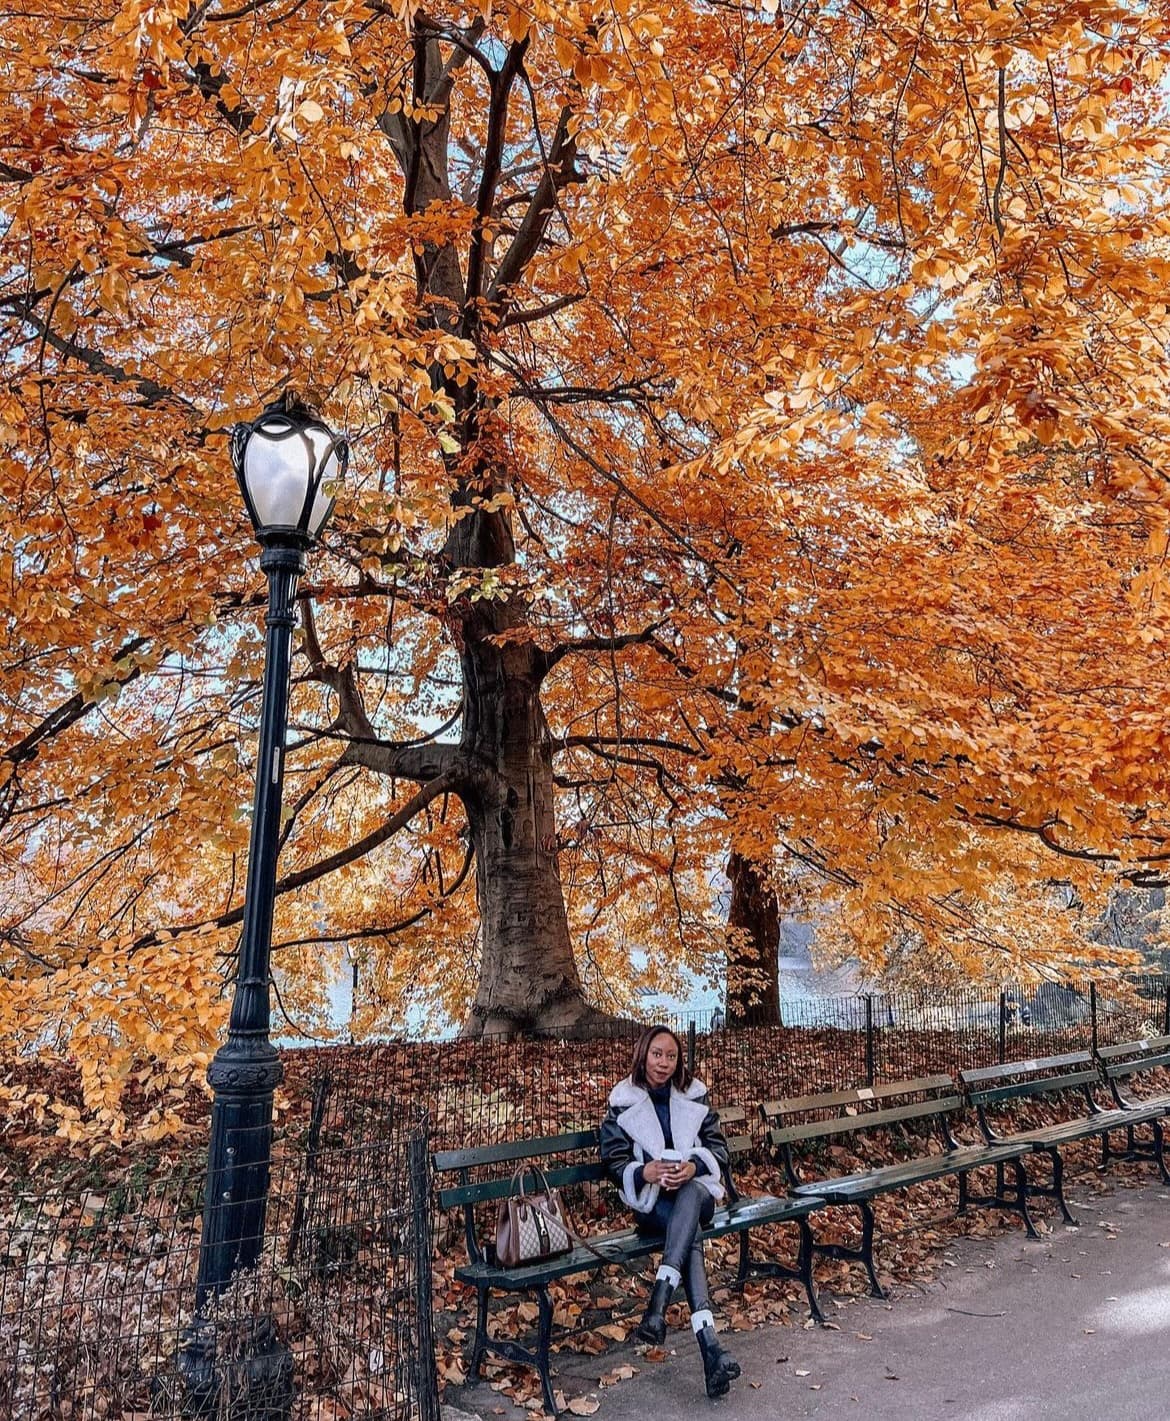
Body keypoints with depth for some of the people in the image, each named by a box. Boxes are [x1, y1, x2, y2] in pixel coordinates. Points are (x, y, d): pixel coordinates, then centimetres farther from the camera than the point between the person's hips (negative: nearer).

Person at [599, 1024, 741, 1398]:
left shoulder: (694, 1095, 8)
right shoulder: (623, 1103, 2)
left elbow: (718, 1146, 7)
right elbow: (614, 1161, 1)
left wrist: (693, 1166, -16)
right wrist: (645, 1172, -21)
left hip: (697, 1190, 1)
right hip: (651, 1199, -1)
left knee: (690, 1193, -39)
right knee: (691, 1234, -35)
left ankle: (657, 1305, -48)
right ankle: (710, 1348, -46)